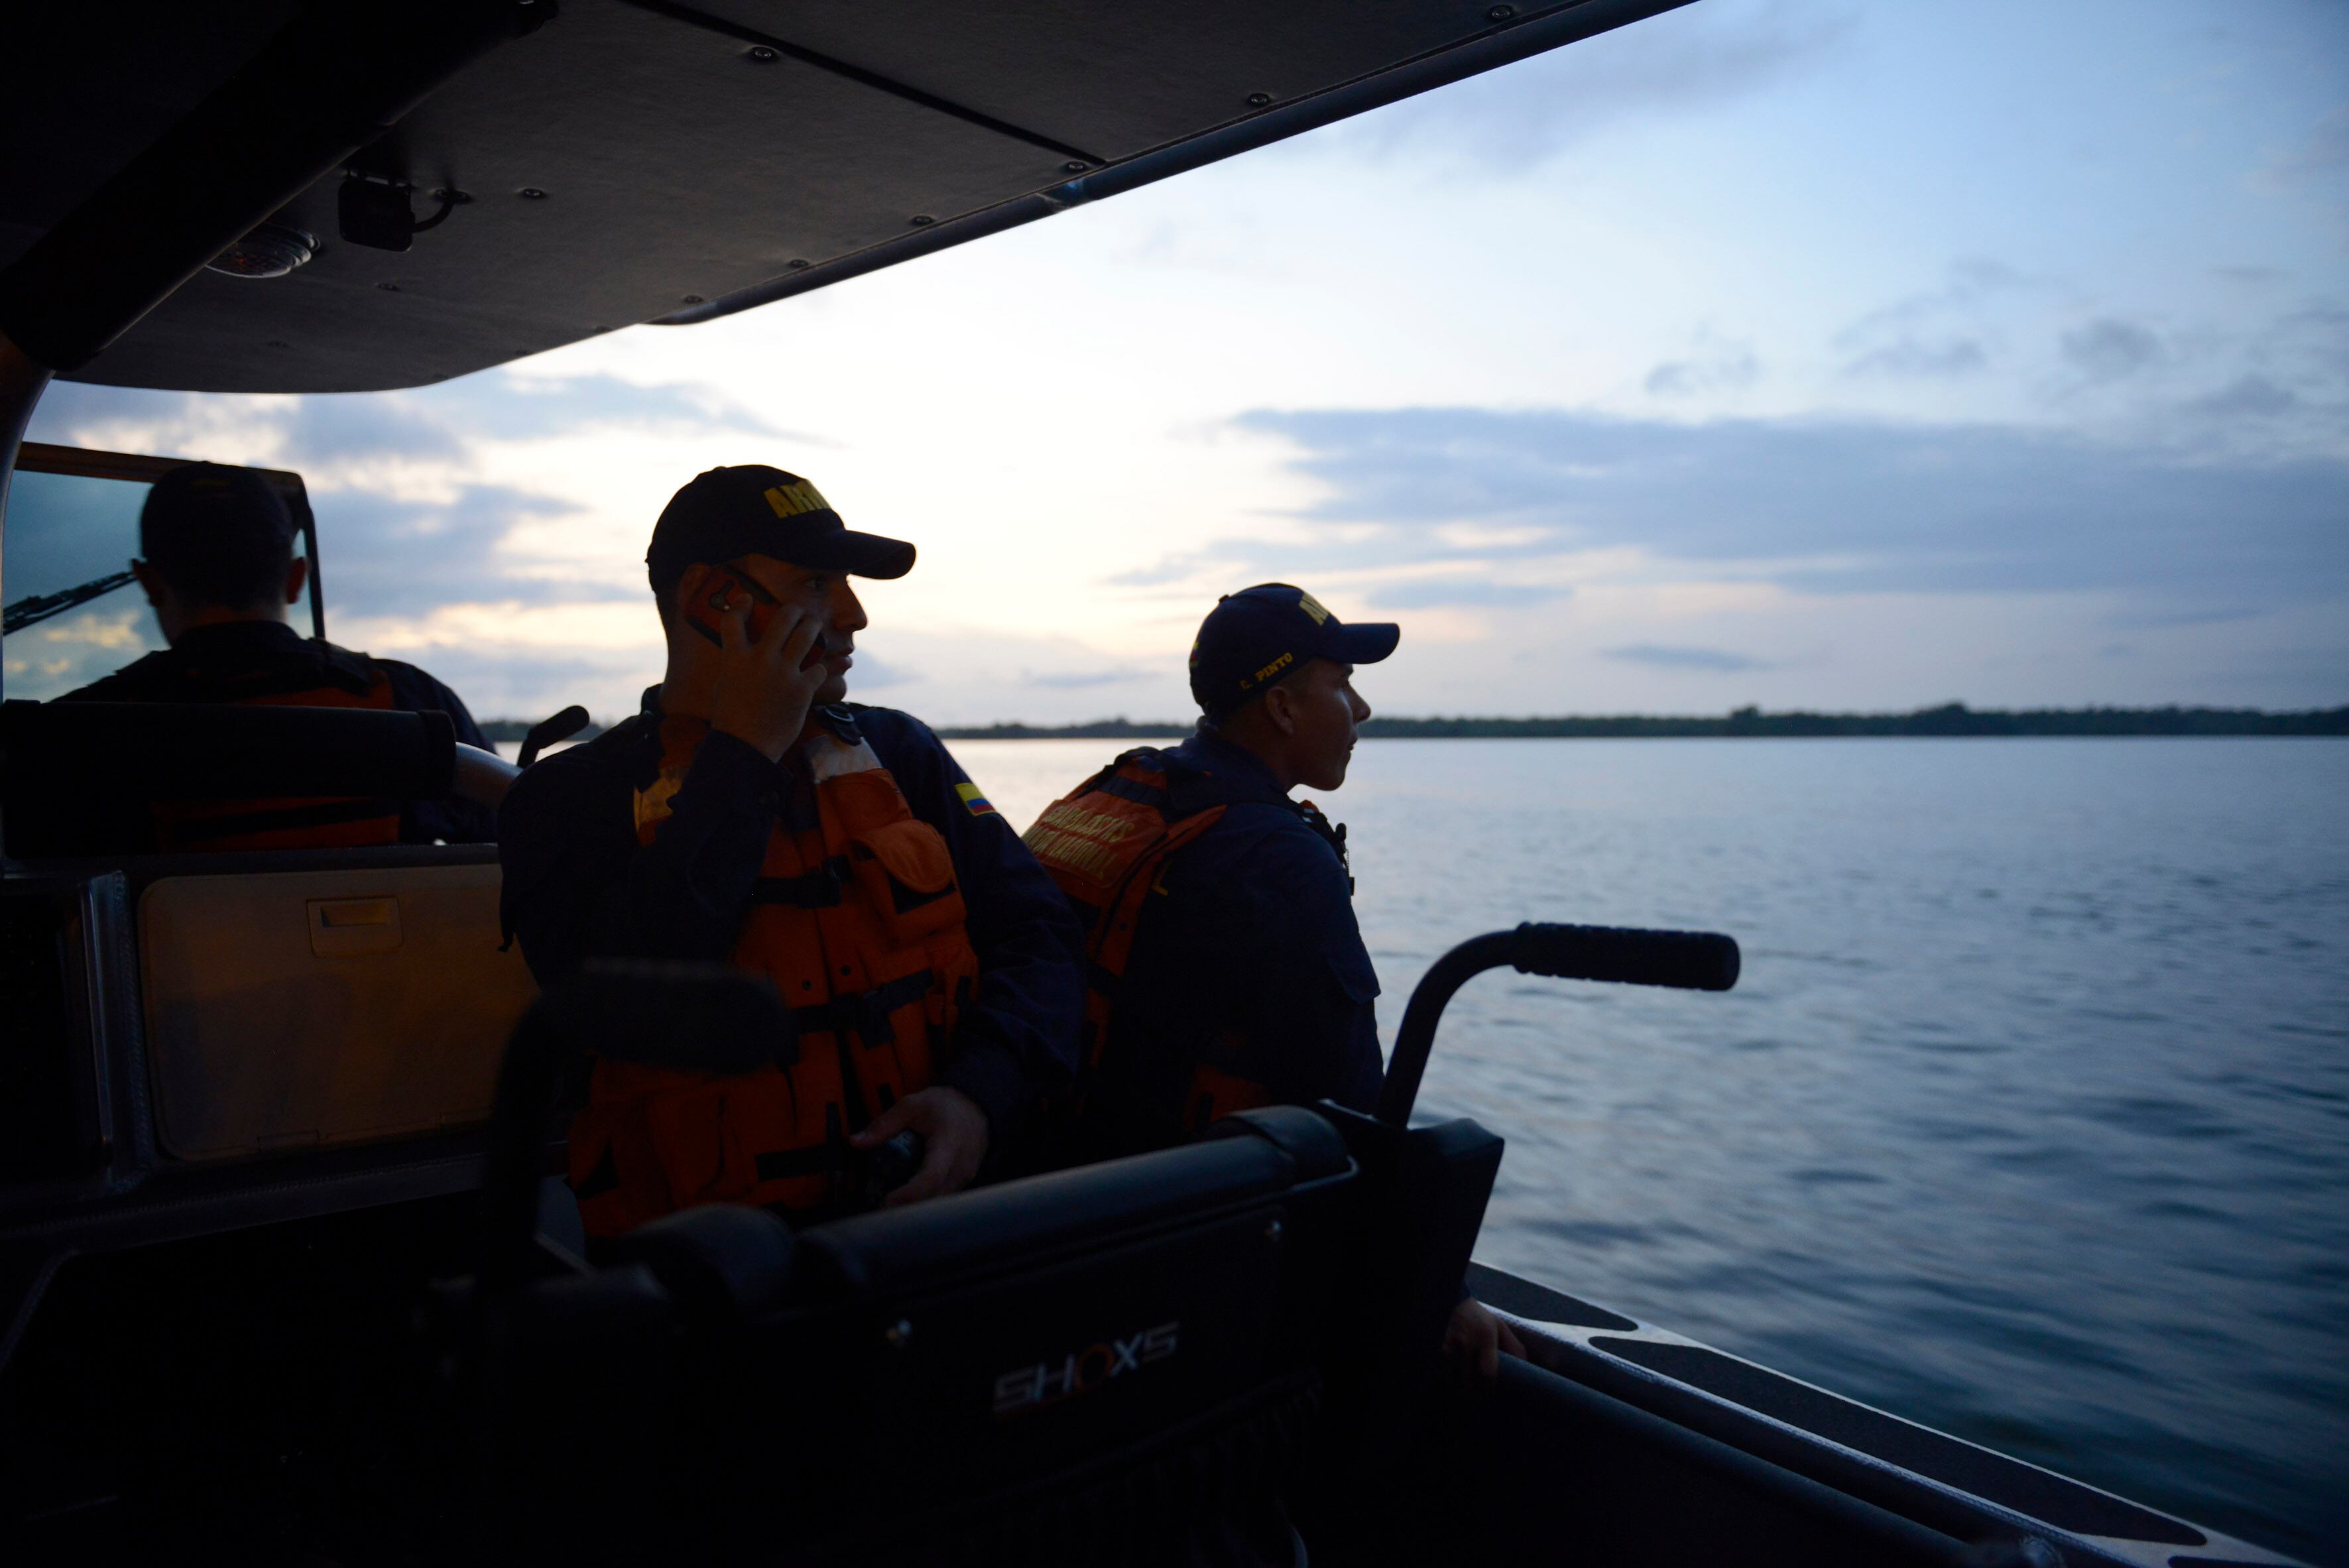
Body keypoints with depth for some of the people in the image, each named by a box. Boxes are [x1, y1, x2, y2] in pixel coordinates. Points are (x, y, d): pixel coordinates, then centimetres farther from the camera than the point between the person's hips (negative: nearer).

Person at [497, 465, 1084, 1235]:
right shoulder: (570, 798, 3)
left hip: (929, 1220, 4)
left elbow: (1035, 933, 8)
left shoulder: (901, 754, 14)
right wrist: (740, 760, -8)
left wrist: (981, 1093, -11)